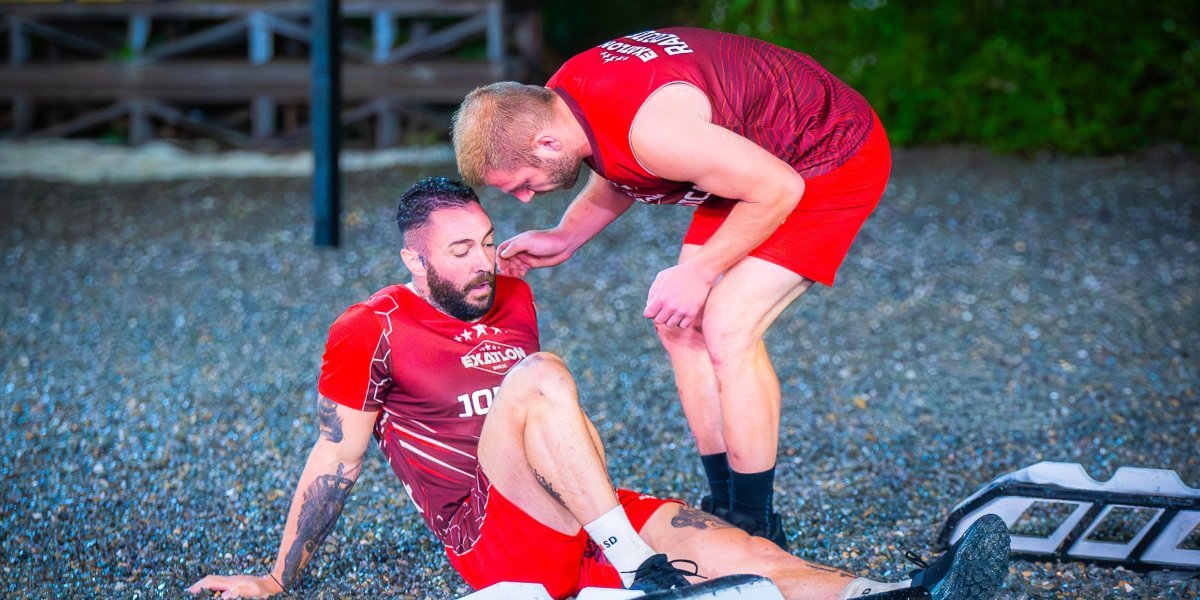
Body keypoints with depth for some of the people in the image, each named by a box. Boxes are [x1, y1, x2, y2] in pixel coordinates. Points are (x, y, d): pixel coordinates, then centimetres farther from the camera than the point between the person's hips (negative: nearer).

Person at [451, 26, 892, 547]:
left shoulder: (652, 127, -37)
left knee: (727, 331, -17)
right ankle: (724, 509, 15)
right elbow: (619, 174, 15)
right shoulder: (562, 96, -8)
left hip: (836, 157, -10)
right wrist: (565, 238, 1)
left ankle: (756, 532, -6)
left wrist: (698, 271, -19)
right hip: (756, 156, 10)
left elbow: (779, 189, -26)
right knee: (681, 324, 5)